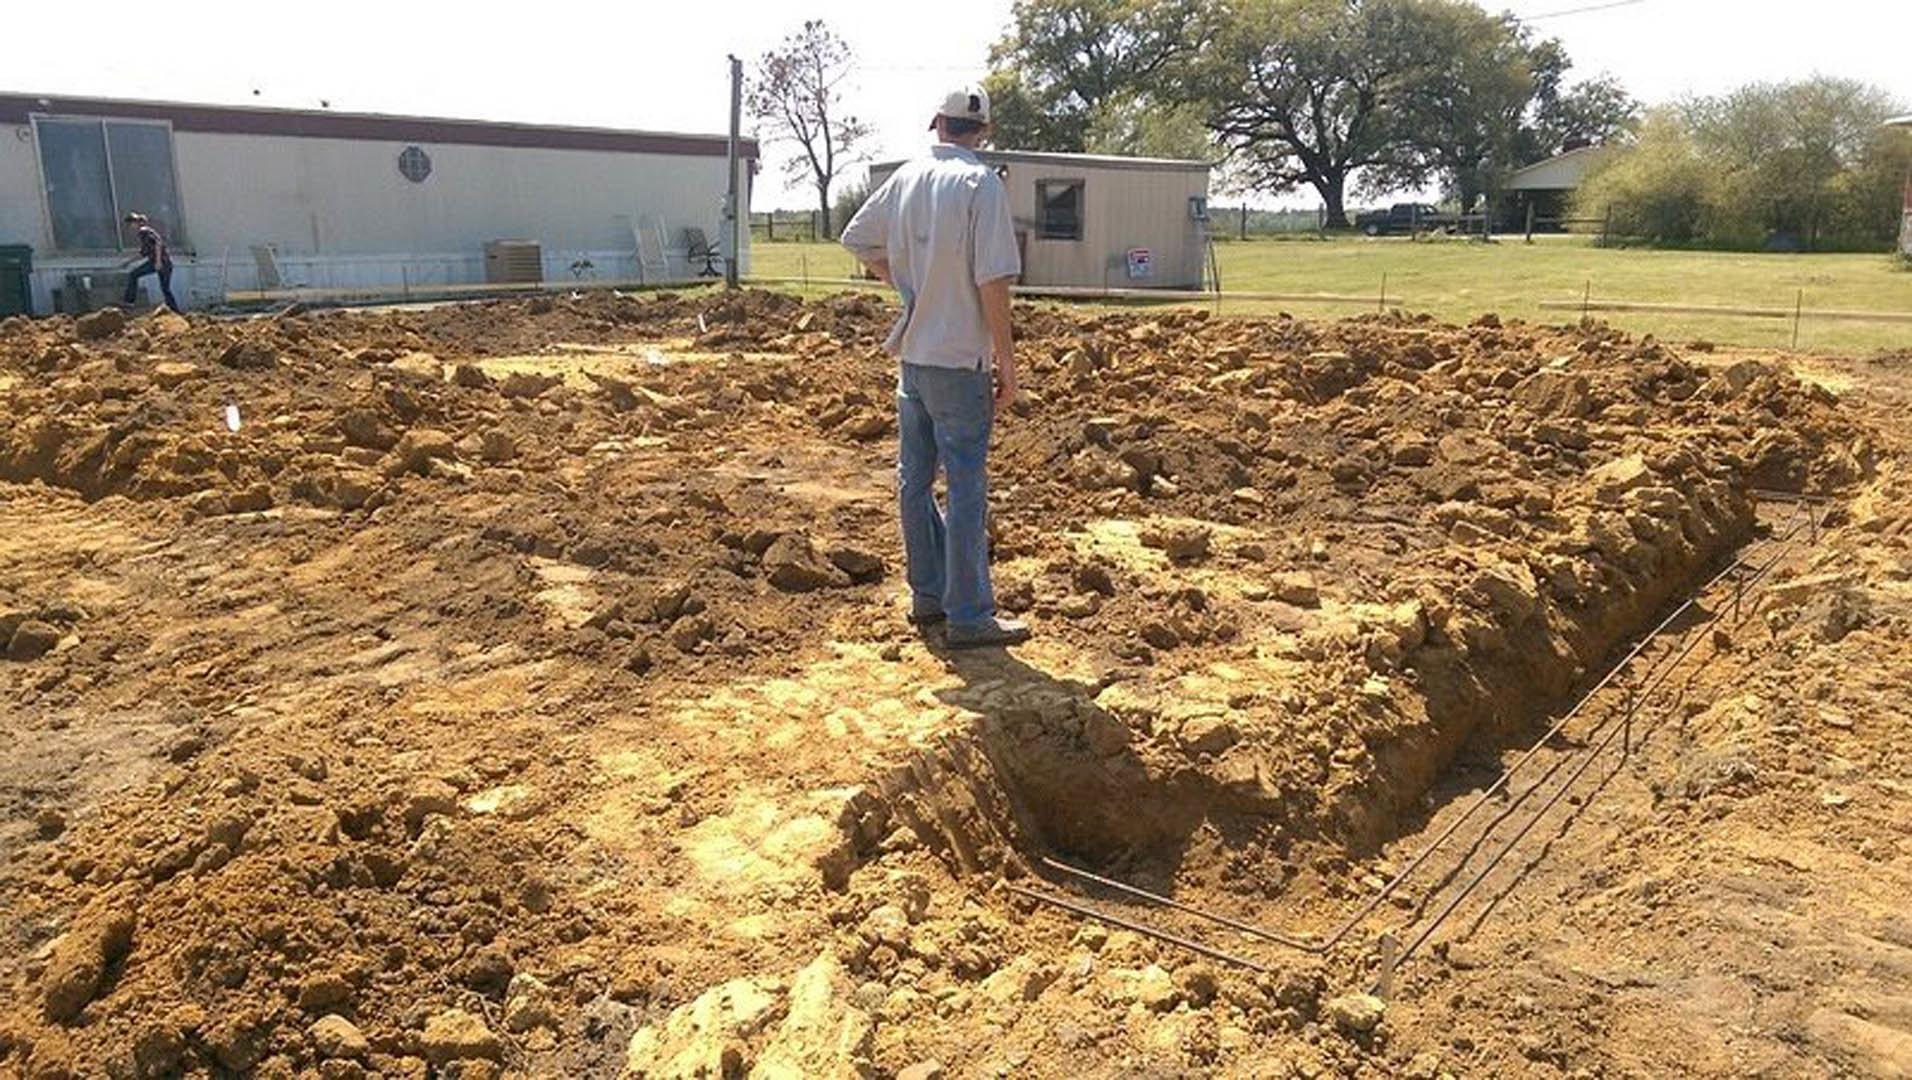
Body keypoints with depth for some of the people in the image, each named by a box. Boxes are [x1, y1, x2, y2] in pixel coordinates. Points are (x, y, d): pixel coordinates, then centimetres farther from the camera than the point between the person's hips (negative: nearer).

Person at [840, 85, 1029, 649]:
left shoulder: (905, 177, 7)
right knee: (966, 488, -2)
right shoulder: (981, 183, -12)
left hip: (911, 354, 7)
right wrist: (1006, 361, -13)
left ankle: (929, 594, 25)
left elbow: (857, 239, 18)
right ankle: (969, 617, 3)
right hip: (959, 360, -6)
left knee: (915, 479, 14)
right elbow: (992, 281, -18)